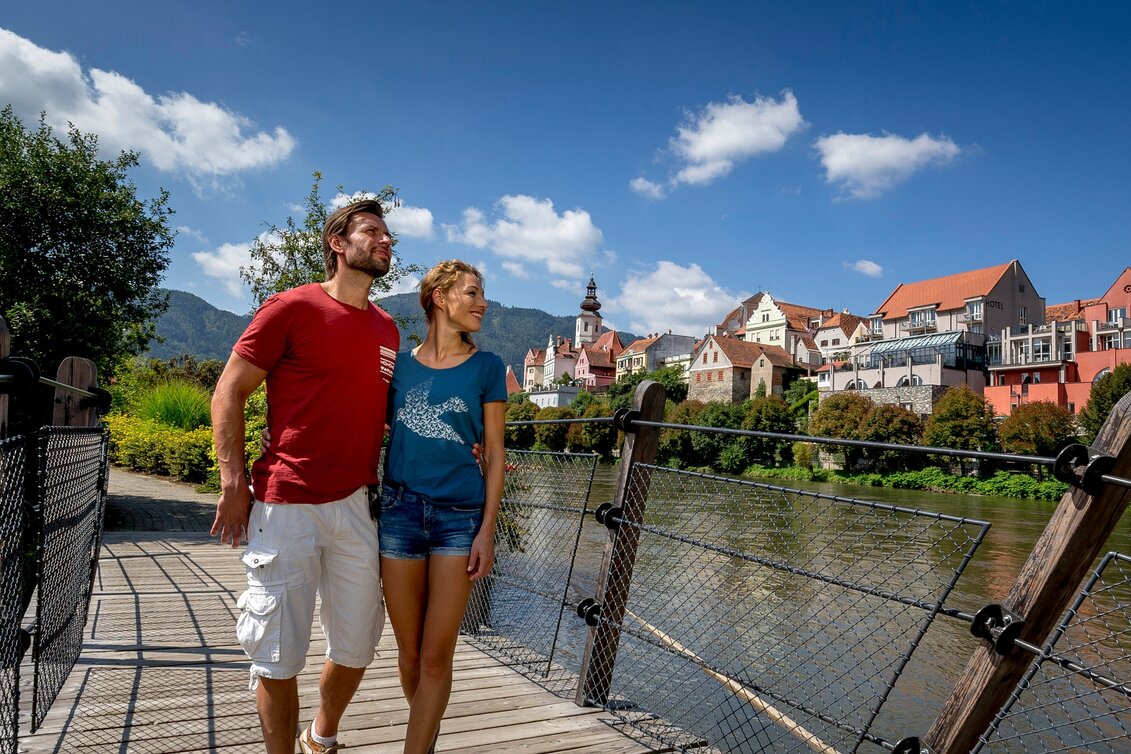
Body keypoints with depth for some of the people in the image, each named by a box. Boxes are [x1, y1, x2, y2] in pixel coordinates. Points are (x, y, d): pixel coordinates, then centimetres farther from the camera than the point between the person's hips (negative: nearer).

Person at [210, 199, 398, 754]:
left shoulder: (388, 330, 13)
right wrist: (234, 484, -10)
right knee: (280, 655, 4)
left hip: (358, 506, 6)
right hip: (287, 506, -5)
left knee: (357, 646, 15)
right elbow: (228, 395, -3)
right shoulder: (292, 308, -4)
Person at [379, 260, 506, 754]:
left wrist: (487, 530, -5)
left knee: (435, 656, 1)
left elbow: (493, 454, 2)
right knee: (409, 653, 12)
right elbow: (379, 437, 11)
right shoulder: (398, 364, 6)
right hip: (400, 510, 2)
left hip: (460, 515, -1)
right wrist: (371, 515, 6)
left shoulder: (486, 367, 2)